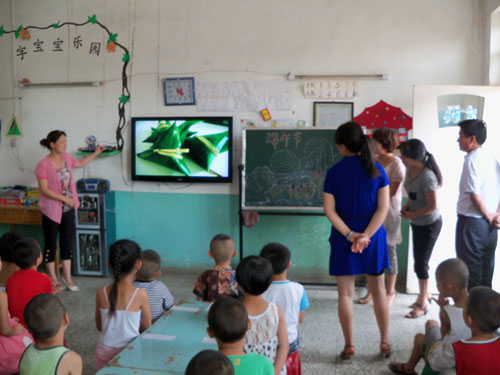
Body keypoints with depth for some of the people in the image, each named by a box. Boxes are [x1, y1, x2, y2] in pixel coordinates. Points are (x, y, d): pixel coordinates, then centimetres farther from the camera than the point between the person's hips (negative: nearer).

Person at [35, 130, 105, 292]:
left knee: (68, 243, 11)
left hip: (68, 209, 6)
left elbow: (80, 163, 24)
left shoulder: (65, 158, 3)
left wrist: (96, 153, 20)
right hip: (52, 210, -6)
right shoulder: (43, 164, -17)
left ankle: (67, 277, 23)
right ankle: (53, 279, 22)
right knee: (50, 244, 8)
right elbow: (44, 190, -20)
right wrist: (64, 198, -22)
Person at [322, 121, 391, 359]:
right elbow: (383, 208, -8)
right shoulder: (376, 170, -2)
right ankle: (385, 342, 25)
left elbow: (329, 210, -10)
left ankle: (349, 346, 16)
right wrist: (366, 236, -12)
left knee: (345, 293, 8)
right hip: (373, 234, 2)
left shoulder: (334, 172, -6)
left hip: (343, 235, -1)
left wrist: (349, 235, -12)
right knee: (378, 290, 15)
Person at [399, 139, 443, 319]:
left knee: (420, 263, -1)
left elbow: (433, 206, -24)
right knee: (419, 261, 17)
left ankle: (423, 303, 14)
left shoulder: (427, 176, -28)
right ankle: (425, 295, 34)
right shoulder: (410, 169, -2)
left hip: (429, 224, -8)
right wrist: (407, 205, -3)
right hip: (417, 223, 8)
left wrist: (411, 215, -15)